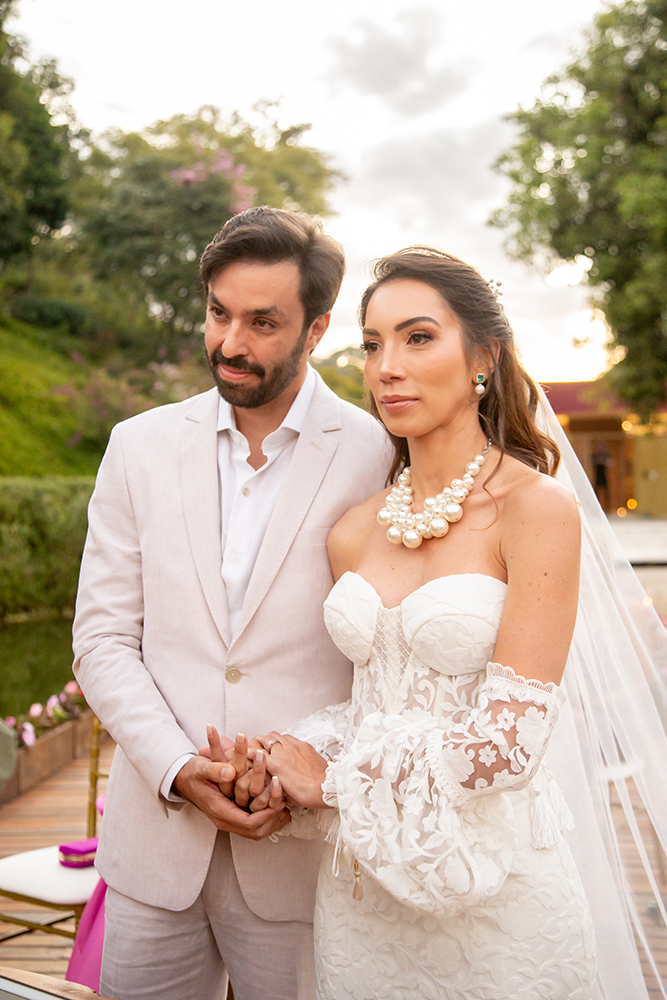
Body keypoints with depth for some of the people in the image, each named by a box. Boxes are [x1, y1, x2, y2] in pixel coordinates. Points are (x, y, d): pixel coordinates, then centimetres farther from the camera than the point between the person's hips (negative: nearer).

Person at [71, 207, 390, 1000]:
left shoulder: (378, 457, -7)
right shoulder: (141, 445, 2)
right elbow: (102, 638, 2)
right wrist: (176, 770, -10)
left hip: (304, 849, -2)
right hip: (154, 842, 3)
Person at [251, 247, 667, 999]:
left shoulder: (538, 507, -14)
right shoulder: (354, 531, 2)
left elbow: (507, 738, -18)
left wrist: (334, 780, -10)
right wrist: (293, 759, -7)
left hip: (492, 882, -5)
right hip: (362, 876, 5)